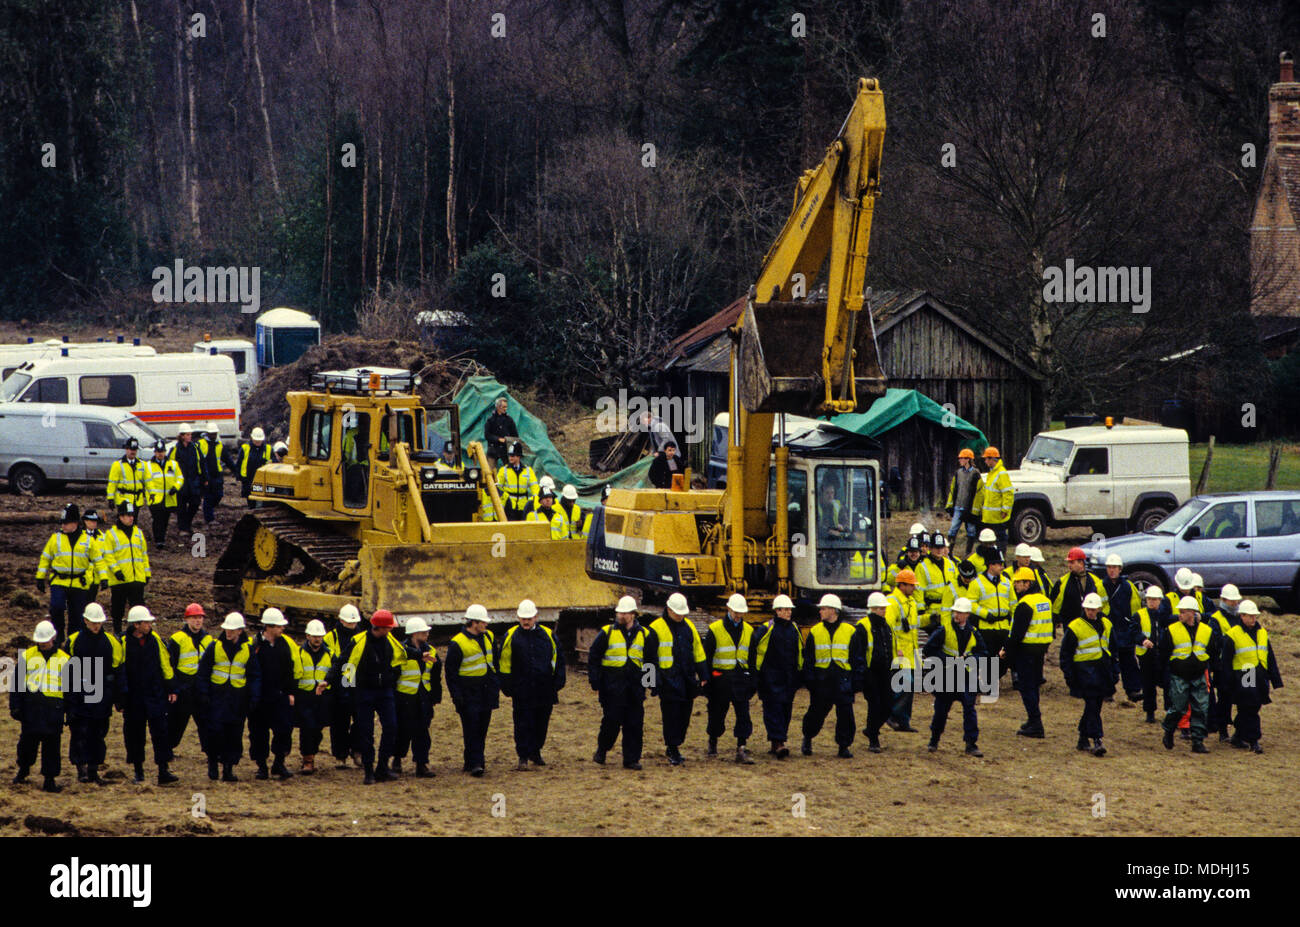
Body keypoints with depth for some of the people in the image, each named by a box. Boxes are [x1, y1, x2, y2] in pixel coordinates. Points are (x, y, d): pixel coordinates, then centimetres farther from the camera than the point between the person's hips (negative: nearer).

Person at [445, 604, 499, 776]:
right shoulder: (458, 644, -11)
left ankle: (473, 760, 17)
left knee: (482, 729, 8)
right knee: (471, 729, -10)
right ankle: (475, 764, -11)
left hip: (486, 690, 7)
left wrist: (496, 685, 20)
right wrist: (456, 696, -13)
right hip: (468, 694, -7)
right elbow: (451, 672, -8)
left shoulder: (487, 637, 11)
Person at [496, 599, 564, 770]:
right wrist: (508, 688, -2)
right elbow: (503, 664, 4)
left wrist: (557, 684, 6)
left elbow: (557, 660, 13)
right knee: (523, 724, -5)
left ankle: (535, 752, 26)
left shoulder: (548, 635, 7)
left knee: (541, 723, 11)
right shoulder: (511, 637, 1)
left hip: (545, 690, 3)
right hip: (522, 690, -3)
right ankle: (523, 757, -1)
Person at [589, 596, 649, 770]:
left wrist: (647, 683, 14)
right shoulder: (607, 633, 1)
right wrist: (595, 682, -3)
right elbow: (593, 657, 3)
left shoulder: (643, 635, 9)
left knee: (634, 724, 1)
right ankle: (601, 751, 19)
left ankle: (631, 759, 8)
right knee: (611, 721, -4)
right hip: (612, 686, -3)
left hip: (634, 687, 3)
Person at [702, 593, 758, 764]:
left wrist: (752, 680, 11)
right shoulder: (715, 630, -3)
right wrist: (706, 680, -5)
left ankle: (741, 749, -8)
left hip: (740, 679, 2)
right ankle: (713, 742, 32)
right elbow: (706, 657, -1)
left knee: (743, 714, -7)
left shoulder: (748, 631, 9)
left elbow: (752, 658, 15)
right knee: (717, 713, 9)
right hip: (720, 678, -2)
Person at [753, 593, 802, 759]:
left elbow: (800, 652, 22)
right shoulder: (767, 629, -4)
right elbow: (758, 651, -2)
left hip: (789, 678, 6)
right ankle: (778, 742, -19)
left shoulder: (794, 629, 13)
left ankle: (776, 744, 16)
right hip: (771, 676, -6)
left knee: (786, 710, 7)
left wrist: (800, 673, 19)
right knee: (774, 709, -12)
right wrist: (757, 673, -6)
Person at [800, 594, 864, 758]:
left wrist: (857, 680, 2)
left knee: (845, 714, -4)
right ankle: (807, 738, 30)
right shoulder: (815, 632, 6)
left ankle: (844, 746, 4)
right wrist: (809, 680, 0)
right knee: (817, 712, 7)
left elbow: (858, 658, 7)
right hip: (822, 679, 1)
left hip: (843, 678, -1)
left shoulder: (850, 632, 3)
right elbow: (808, 658, 8)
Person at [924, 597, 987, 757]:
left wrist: (969, 659, -10)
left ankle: (971, 745, -5)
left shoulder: (973, 633, 3)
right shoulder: (944, 630, -5)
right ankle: (934, 742, 27)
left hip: (966, 675, 1)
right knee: (941, 710, 8)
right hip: (946, 675, -1)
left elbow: (983, 653, 9)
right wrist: (949, 660, -15)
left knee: (969, 709, -7)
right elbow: (929, 649, -8)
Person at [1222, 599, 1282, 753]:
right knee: (1249, 711, -7)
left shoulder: (1262, 633, 13)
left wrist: (1275, 679, 16)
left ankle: (1238, 737, 25)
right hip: (1243, 681, -6)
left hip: (1260, 681, 6)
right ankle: (1253, 742, -4)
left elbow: (1270, 659, 19)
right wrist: (1228, 685, -7)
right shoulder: (1232, 635, -5)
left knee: (1249, 711, 12)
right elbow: (1226, 662, -4)